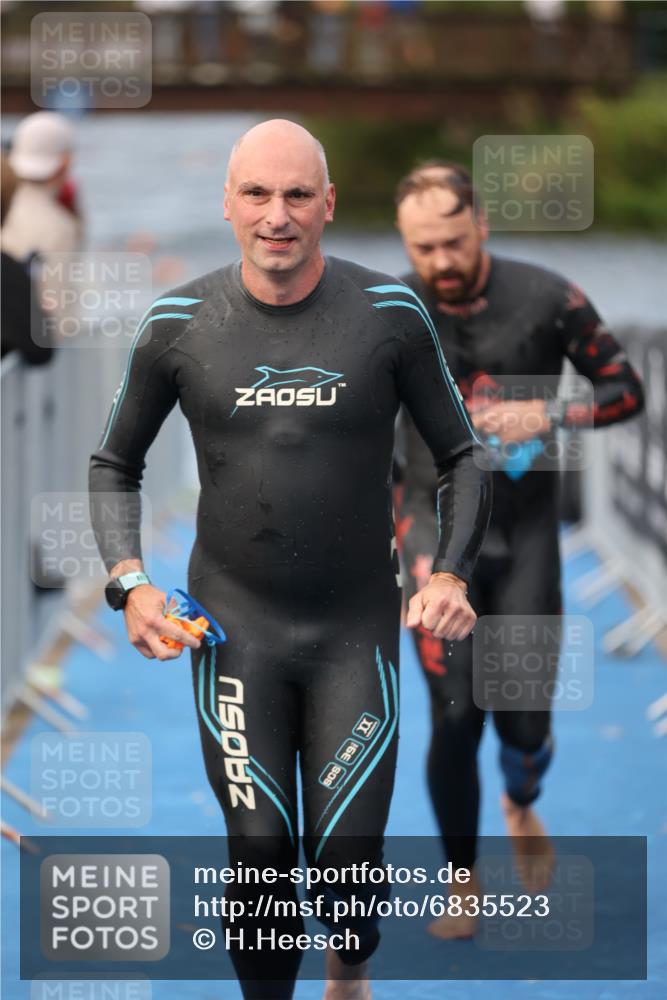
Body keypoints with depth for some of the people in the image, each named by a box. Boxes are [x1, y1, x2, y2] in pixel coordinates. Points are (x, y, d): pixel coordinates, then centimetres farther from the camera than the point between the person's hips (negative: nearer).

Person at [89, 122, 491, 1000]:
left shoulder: (389, 316, -5)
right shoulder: (178, 326, -3)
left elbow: (460, 457, 5)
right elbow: (114, 466, 11)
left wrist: (451, 573, -10)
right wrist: (129, 584, -4)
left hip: (357, 630, 0)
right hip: (233, 627, 0)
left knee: (350, 861, -2)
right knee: (261, 859, -3)